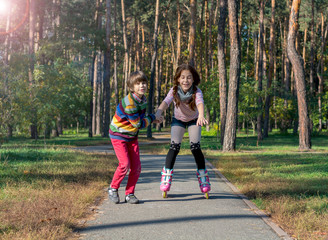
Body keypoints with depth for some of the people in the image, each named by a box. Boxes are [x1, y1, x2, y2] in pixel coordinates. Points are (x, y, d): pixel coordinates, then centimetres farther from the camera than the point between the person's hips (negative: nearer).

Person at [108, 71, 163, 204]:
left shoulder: (143, 99, -1)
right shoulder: (129, 102, -28)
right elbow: (138, 124, -22)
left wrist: (153, 120, -7)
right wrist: (152, 118, -9)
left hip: (132, 136, 7)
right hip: (118, 135, -7)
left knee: (136, 166, 0)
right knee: (125, 164, -17)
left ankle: (130, 194, 12)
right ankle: (113, 189, 6)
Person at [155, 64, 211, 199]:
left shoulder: (197, 91, -32)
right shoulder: (174, 91, -28)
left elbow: (200, 103, -53)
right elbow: (166, 102, -45)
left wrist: (201, 116, -75)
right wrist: (158, 113, -66)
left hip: (193, 120, -1)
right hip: (178, 120, 1)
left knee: (195, 147, -14)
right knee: (174, 146, -13)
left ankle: (204, 181, 1)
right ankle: (166, 180, 0)